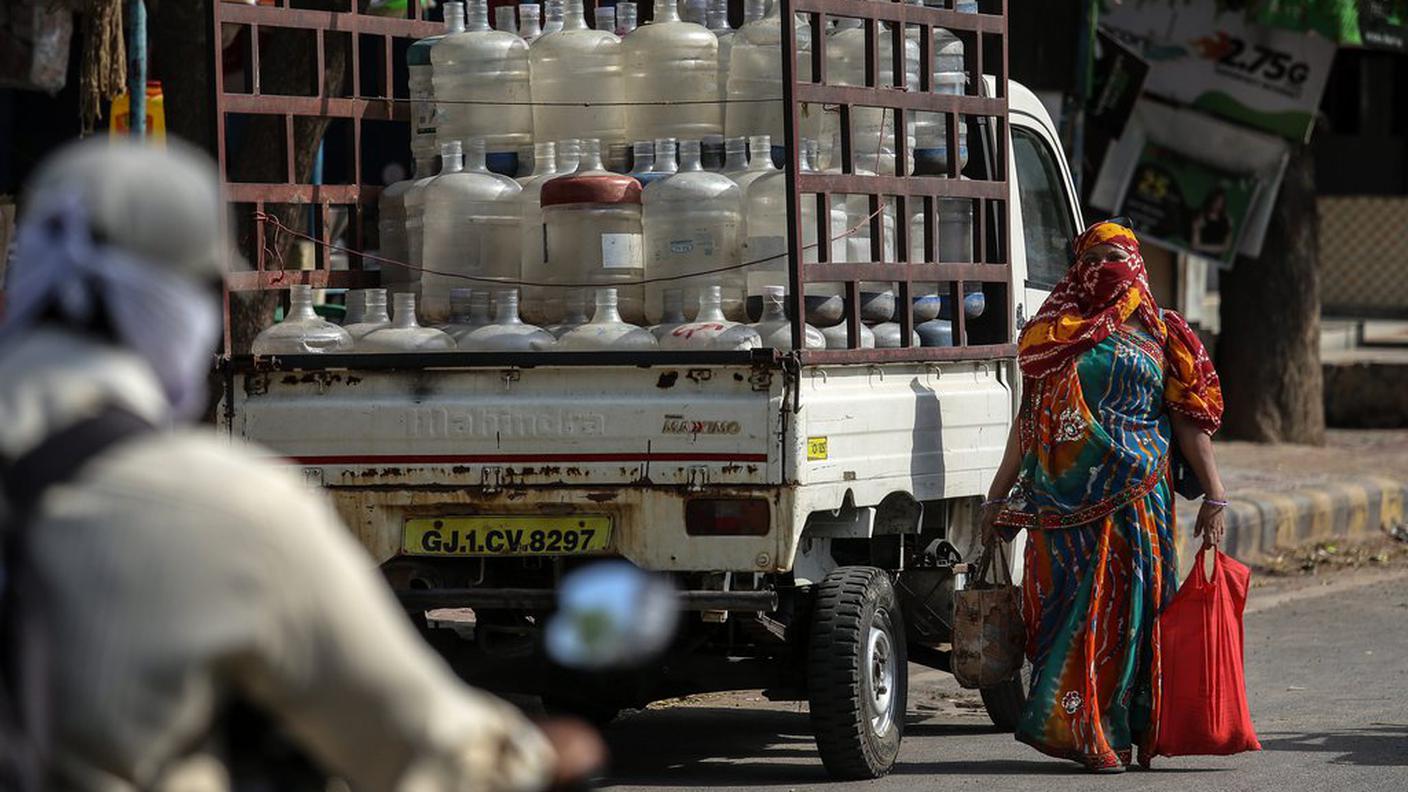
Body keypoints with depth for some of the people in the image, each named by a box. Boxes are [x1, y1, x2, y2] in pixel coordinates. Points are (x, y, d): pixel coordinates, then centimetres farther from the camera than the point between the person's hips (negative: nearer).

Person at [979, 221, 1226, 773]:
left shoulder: (1160, 335, 8)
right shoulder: (1054, 332, 10)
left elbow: (1189, 419, 6)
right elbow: (1028, 416, 12)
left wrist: (1213, 495, 0)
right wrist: (999, 494, 10)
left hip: (1136, 495, 0)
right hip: (1065, 495, 0)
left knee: (1133, 604, -2)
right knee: (1068, 603, -4)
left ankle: (1124, 732, 7)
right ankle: (1082, 729, 2)